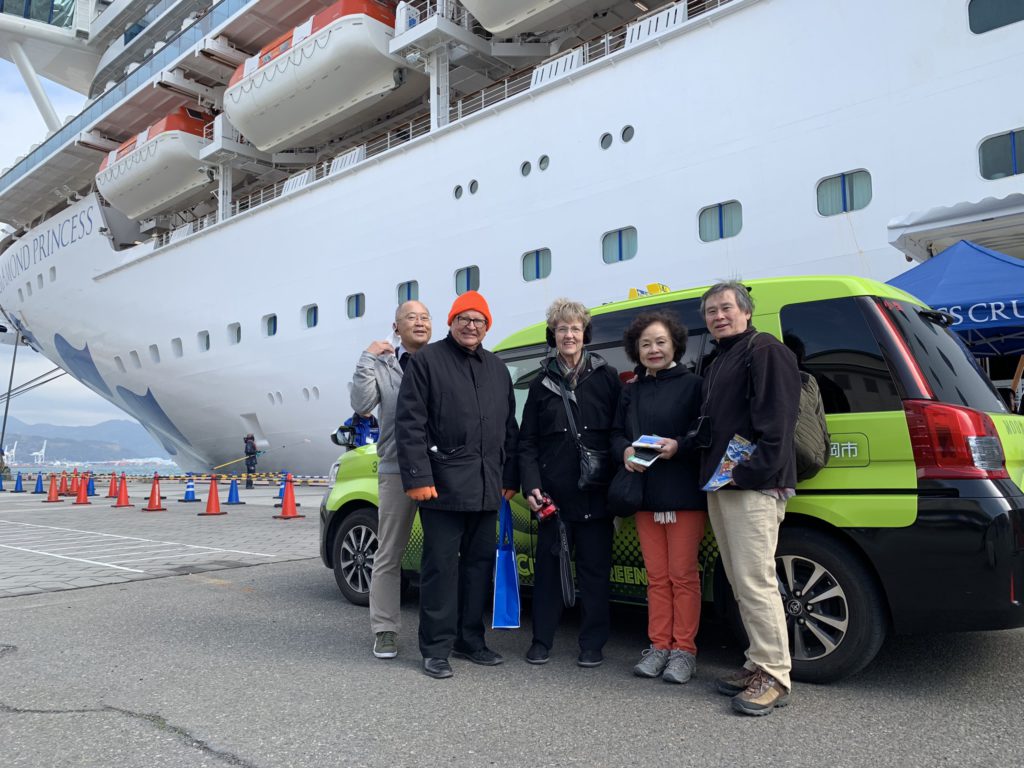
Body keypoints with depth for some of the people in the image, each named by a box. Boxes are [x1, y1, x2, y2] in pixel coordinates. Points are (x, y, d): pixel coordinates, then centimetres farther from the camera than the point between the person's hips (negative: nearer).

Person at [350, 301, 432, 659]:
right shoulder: (382, 364, 6)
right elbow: (361, 404, -7)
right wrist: (367, 360, -10)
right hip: (397, 470, -1)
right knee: (389, 555, 6)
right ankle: (385, 631, 17)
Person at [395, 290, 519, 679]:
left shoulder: (497, 368, 17)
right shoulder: (427, 360, -1)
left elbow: (509, 427, 18)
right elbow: (409, 423, -7)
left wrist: (510, 478, 13)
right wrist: (418, 477, -14)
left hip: (486, 488, 6)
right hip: (443, 485, -6)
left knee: (480, 563, 12)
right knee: (441, 565, 0)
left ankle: (470, 640, 26)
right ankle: (437, 647, 12)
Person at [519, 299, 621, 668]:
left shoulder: (606, 377, 4)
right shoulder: (542, 383, 8)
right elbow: (527, 441, 7)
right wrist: (531, 484, -4)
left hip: (596, 494, -1)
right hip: (554, 493, 1)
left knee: (595, 569, 7)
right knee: (548, 567, 8)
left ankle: (592, 645, 20)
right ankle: (541, 641, 21)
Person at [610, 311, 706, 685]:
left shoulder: (692, 384, -4)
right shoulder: (630, 391, 14)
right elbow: (616, 433, 13)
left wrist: (678, 446, -22)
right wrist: (626, 452, -8)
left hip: (685, 495, -5)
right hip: (645, 495, 5)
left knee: (682, 574, 1)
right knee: (657, 576, 11)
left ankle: (683, 650, 12)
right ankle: (659, 646, 20)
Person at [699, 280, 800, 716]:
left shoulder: (765, 351, -6)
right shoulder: (717, 363, 24)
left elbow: (775, 419, -17)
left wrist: (752, 471, -23)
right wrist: (711, 471, 14)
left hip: (753, 488, -10)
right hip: (720, 487, 10)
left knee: (755, 582, -9)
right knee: (742, 584, 13)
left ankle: (773, 678, -1)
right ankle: (760, 663, 23)